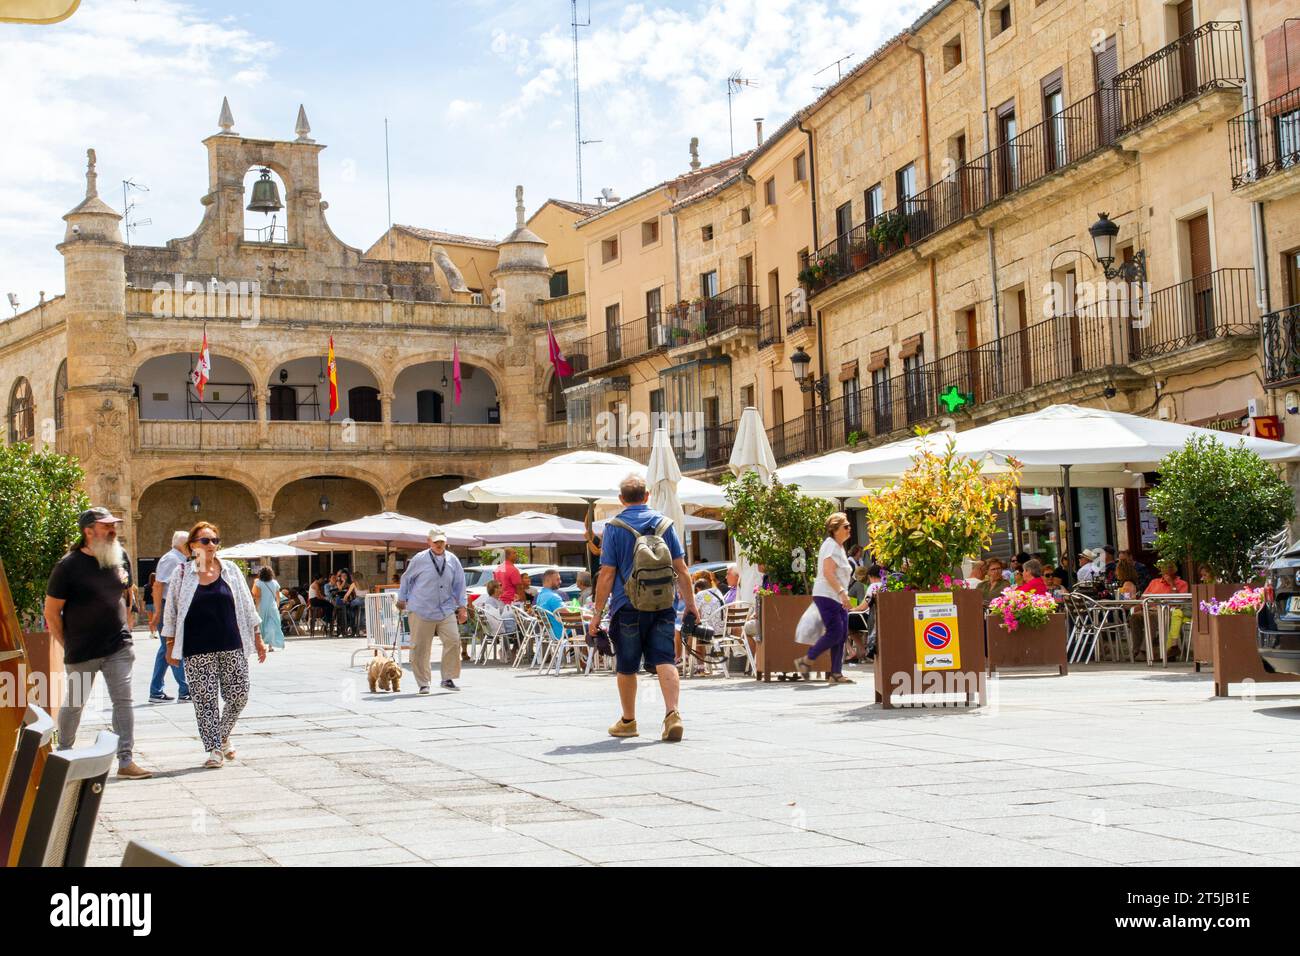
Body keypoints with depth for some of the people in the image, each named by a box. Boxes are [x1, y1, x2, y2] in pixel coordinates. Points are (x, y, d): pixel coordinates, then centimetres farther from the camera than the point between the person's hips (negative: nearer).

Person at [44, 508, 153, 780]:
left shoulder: (120, 556, 4)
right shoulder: (69, 565, -12)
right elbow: (51, 612, -7)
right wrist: (67, 645, -5)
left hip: (118, 647, 4)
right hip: (82, 652, -4)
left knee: (123, 701, -4)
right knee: (75, 703, 12)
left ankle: (126, 760, -2)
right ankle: (63, 754, 33)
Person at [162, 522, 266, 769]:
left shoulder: (230, 570, 7)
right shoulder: (182, 574, 2)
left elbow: (246, 605, 10)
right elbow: (172, 612, 7)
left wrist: (257, 639, 8)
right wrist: (171, 646, 4)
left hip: (232, 646, 2)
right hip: (197, 650, -2)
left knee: (238, 696, 1)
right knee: (205, 699, -3)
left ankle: (223, 736, 26)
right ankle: (214, 749, 5)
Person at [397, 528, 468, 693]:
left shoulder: (453, 560, 5)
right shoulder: (420, 559, -3)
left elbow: (459, 585, 11)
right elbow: (406, 578, 9)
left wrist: (462, 606, 9)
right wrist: (402, 599, 15)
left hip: (446, 610, 2)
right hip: (421, 611, -2)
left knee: (453, 641, -11)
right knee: (420, 648, 0)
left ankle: (448, 679, 3)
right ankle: (423, 683, 13)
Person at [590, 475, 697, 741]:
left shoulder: (614, 527, -3)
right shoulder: (664, 524, 5)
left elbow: (607, 575, -5)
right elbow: (681, 569, 5)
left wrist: (597, 613, -1)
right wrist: (690, 603, 13)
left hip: (627, 606, -2)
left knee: (626, 667, 11)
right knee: (665, 661, -2)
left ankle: (628, 721, 24)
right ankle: (672, 714, -20)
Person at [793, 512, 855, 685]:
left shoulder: (839, 547, 20)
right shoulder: (831, 545, -10)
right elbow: (828, 572, -20)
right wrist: (842, 591, -28)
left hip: (838, 598, 10)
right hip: (827, 596, -10)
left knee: (842, 635, 3)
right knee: (835, 632, -16)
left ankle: (836, 674, 4)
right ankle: (805, 661, -4)